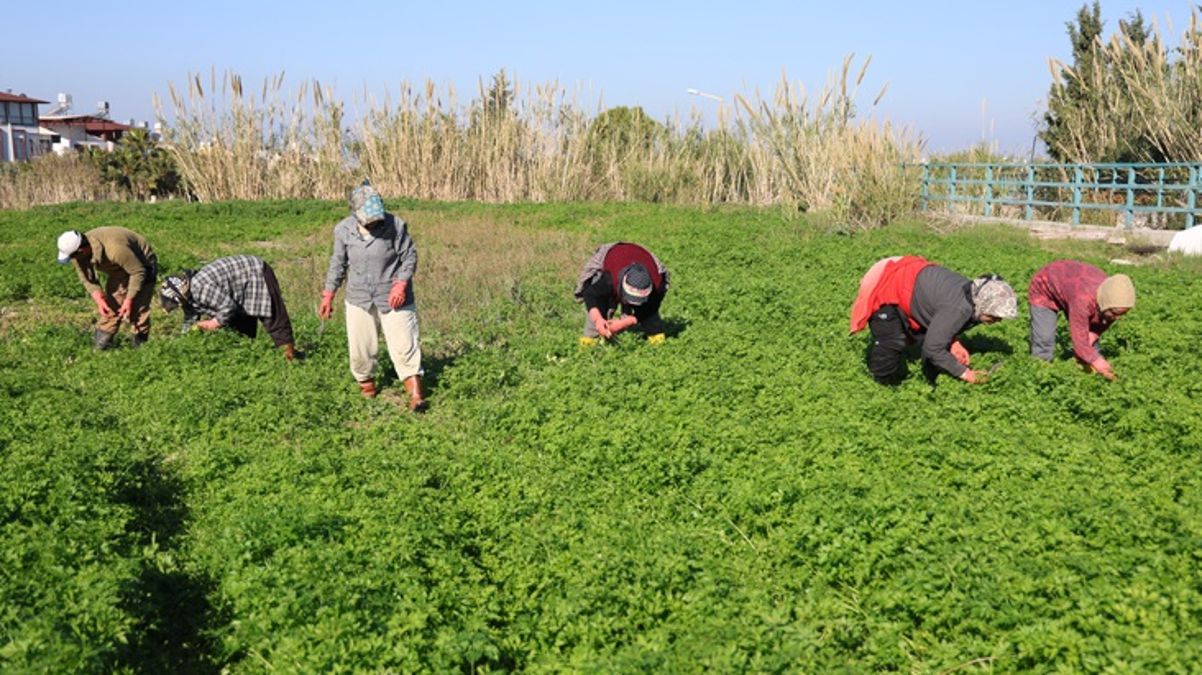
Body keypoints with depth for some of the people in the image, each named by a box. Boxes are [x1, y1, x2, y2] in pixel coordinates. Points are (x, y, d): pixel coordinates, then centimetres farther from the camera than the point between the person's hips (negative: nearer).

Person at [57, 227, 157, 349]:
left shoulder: (114, 249, -42)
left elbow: (138, 272, -29)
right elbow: (87, 278, -5)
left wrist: (129, 300, -27)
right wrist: (98, 299, -21)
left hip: (141, 266, -7)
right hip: (119, 269, 7)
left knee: (137, 310, -14)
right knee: (109, 306, 4)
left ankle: (140, 345, 0)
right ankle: (100, 344, 13)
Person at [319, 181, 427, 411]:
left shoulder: (395, 225, -13)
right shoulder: (344, 230, -3)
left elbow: (409, 256, -6)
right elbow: (338, 263, 8)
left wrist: (401, 283, -19)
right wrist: (328, 295, 9)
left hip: (393, 298, -3)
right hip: (359, 299, 3)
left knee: (404, 345, -5)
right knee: (359, 348, 7)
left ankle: (415, 395, -2)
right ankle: (366, 385, 30)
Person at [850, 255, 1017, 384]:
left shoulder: (973, 294, -6)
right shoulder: (959, 308, -33)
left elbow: (943, 322, 10)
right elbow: (933, 348, -29)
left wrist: (953, 342, -9)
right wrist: (964, 373, -21)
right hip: (885, 290, -9)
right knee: (890, 346, -16)